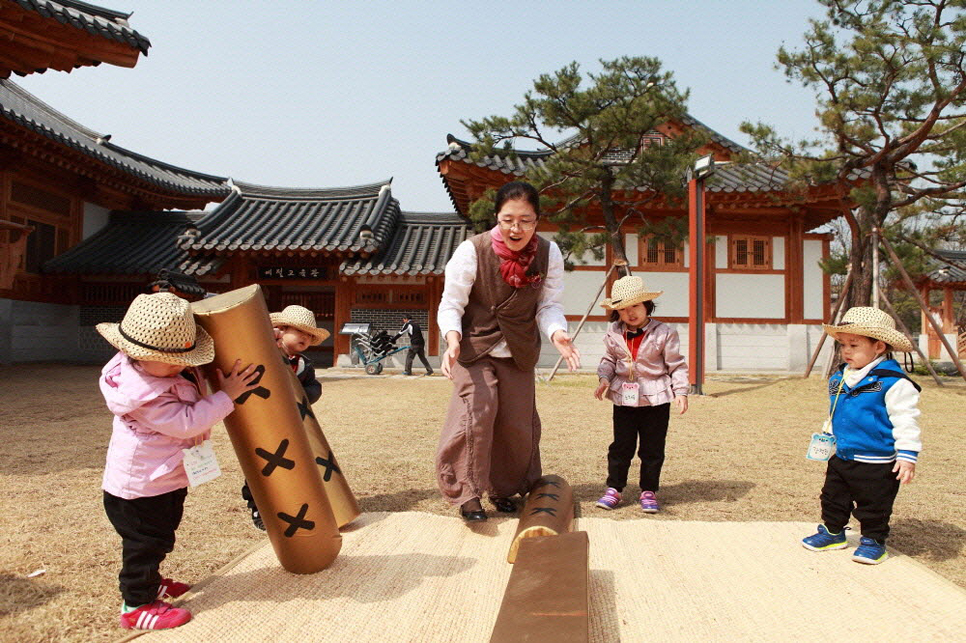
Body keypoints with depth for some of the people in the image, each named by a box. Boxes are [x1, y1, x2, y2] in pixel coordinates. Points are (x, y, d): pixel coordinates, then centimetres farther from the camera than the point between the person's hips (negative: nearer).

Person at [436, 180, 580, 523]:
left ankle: (505, 489, 31)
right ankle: (467, 493, -4)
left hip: (519, 353, 4)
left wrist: (558, 334, -27)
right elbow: (451, 304, -14)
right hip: (474, 347, -3)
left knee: (517, 423, 9)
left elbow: (549, 305, -5)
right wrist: (452, 338, -33)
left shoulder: (549, 253, -11)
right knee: (477, 409, -20)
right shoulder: (472, 250, -20)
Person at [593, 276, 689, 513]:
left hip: (656, 399, -2)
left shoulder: (664, 333, -7)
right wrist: (604, 379, -5)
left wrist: (680, 391, -11)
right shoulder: (613, 333, 1)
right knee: (620, 446, 8)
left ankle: (649, 491, 20)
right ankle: (613, 488, 19)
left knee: (653, 449, 7)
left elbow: (676, 365, -3)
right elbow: (609, 360, 13)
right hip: (623, 398, 2)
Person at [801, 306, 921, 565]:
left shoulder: (893, 382, -18)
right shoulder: (840, 378, 5)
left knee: (873, 506, 8)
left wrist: (907, 455, -19)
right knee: (833, 498, 18)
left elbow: (906, 420, -17)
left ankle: (873, 541, 27)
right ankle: (832, 532, 35)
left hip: (877, 465, -7)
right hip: (842, 458, 7)